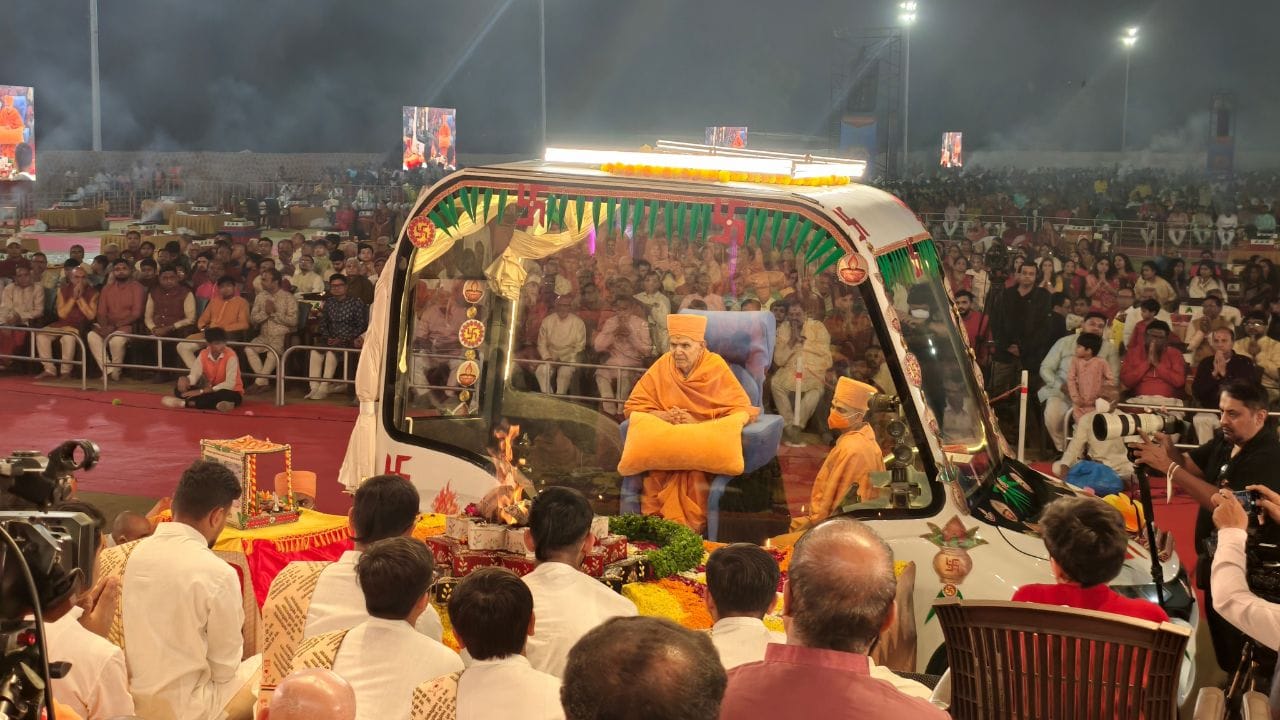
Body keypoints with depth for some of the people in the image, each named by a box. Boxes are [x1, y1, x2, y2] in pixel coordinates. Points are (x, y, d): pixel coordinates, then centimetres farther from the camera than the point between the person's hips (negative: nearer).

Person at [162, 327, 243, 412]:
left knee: (224, 395, -42)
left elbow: (229, 384, -25)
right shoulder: (203, 355, -5)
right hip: (211, 391, 5)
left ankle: (185, 403, -31)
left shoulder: (230, 356, -20)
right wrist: (184, 379, -33)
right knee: (179, 390, -13)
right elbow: (194, 375, -7)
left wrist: (201, 391, -27)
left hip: (231, 392, -5)